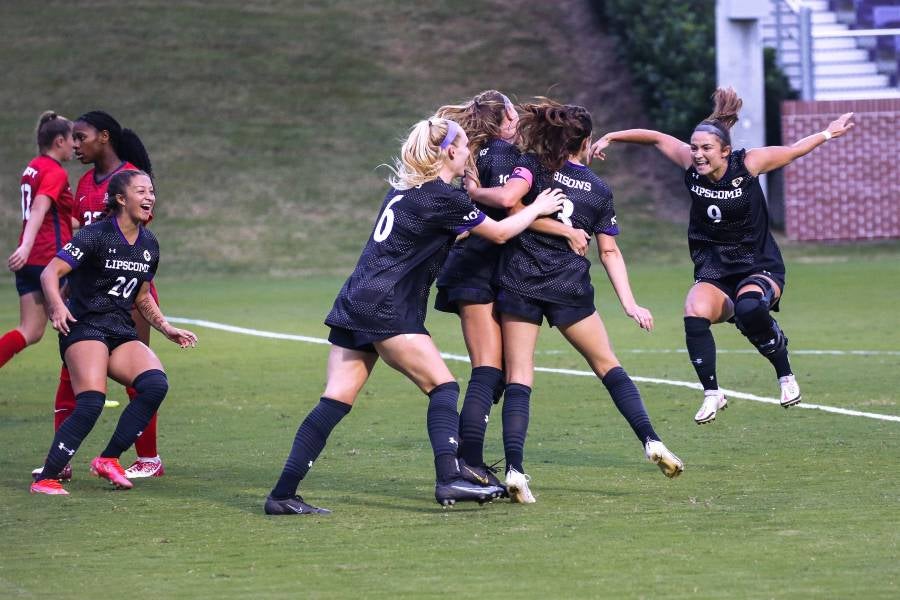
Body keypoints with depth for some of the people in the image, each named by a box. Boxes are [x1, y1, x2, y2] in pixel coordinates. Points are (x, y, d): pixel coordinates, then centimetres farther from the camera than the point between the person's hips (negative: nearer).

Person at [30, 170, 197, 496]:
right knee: (91, 403, -26)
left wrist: (167, 329, 15)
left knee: (155, 384, -20)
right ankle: (45, 479, -16)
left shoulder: (149, 245, 13)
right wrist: (57, 306, -34)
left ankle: (108, 459, -8)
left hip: (122, 333, 7)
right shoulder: (96, 235, -8)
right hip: (84, 328, -7)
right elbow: (50, 272, -16)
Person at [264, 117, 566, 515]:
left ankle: (282, 495, -3)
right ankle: (448, 480, -13)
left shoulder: (405, 187, 17)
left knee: (335, 403, 3)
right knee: (443, 386, 0)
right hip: (387, 312, -8)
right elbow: (499, 233, 5)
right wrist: (538, 209, 20)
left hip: (353, 304, 8)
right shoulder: (444, 198, -8)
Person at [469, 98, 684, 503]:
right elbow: (609, 252, 10)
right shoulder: (600, 191, 11)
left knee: (518, 377, -2)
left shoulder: (533, 164, 1)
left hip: (520, 284, -1)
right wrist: (630, 304, 11)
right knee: (607, 365, 17)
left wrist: (474, 192, 1)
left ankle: (514, 468, -16)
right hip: (571, 290, 1)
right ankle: (651, 441, 9)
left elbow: (507, 197, -17)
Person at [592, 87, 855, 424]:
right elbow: (655, 138, 8)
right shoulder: (690, 163, -7)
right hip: (713, 273, 3)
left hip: (759, 268, -3)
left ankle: (785, 375, -10)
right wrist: (610, 138, 8)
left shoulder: (748, 164, -14)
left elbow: (793, 151, 4)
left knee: (749, 308, -36)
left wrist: (828, 133, 9)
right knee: (694, 315, -29)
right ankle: (712, 394, -16)